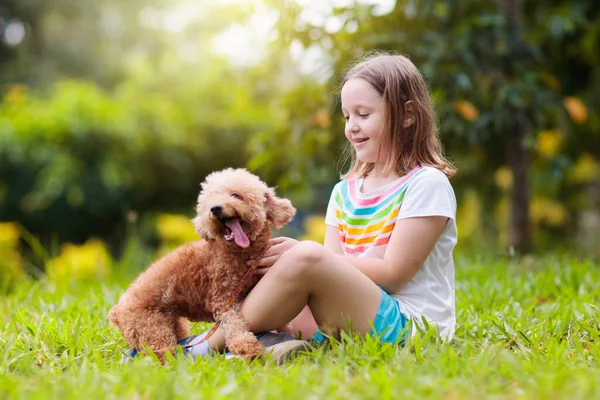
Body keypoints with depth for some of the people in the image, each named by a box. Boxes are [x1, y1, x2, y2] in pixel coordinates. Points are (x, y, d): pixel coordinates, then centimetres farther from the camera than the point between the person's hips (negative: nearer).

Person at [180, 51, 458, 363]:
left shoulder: (426, 184, -5)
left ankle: (209, 346, -17)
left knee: (305, 257, -29)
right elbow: (332, 264, 7)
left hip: (408, 325, -7)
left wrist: (303, 256, -18)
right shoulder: (344, 192, 16)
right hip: (350, 320, 8)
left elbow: (393, 273, -13)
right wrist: (284, 262, -14)